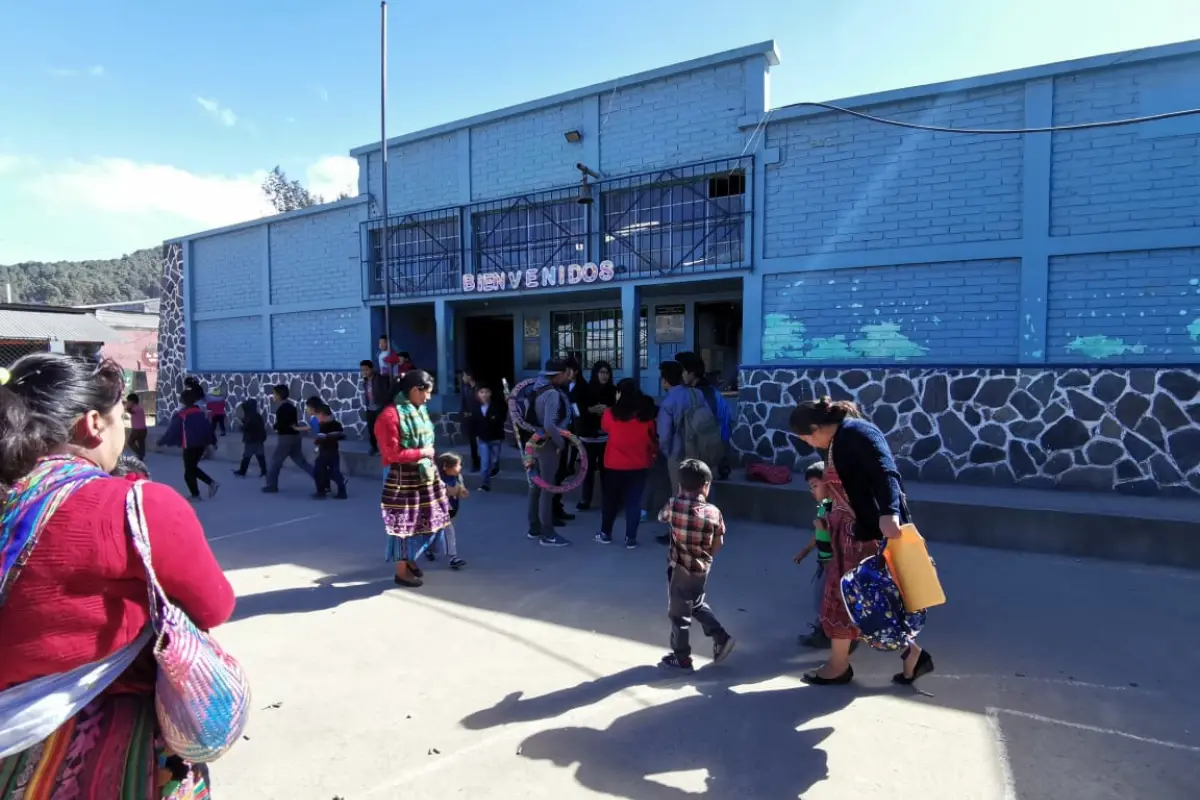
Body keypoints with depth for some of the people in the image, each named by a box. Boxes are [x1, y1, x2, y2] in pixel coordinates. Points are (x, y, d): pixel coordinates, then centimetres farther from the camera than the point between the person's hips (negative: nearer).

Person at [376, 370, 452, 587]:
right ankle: (401, 570, 18)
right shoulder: (391, 415, -19)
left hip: (423, 474, 8)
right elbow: (392, 454, -21)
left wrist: (429, 459, 9)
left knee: (422, 519, 16)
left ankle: (409, 558, 34)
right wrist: (421, 453, -16)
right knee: (403, 522, 3)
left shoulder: (420, 410, 6)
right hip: (401, 478, -8)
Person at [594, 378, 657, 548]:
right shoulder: (645, 415, -7)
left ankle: (605, 533, 25)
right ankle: (631, 538, 9)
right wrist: (653, 453, 20)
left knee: (611, 499, 14)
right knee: (634, 501, 7)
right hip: (639, 465, 1)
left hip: (615, 464, -1)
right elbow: (651, 440, 2)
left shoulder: (611, 413, -10)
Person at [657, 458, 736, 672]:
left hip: (680, 568, -4)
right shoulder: (714, 512, -9)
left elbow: (661, 517, 8)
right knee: (698, 604, 29)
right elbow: (718, 546, -1)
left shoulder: (674, 505, -15)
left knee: (679, 613, 9)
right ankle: (721, 637, 29)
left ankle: (681, 658, 21)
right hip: (702, 569, 4)